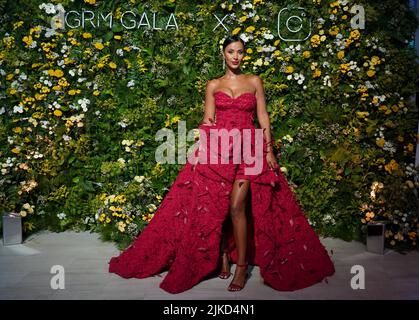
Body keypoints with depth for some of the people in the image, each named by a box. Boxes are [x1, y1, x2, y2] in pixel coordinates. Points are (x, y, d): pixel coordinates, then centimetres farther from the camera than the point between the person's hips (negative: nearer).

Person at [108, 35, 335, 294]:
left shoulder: (255, 82, 11)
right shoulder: (213, 85, 13)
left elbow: (263, 117, 7)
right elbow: (207, 121, 9)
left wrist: (269, 151, -2)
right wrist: (204, 151, -3)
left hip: (248, 149, -1)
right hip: (218, 148, 2)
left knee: (237, 207, -12)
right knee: (216, 206, 1)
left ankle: (242, 266, -1)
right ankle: (223, 256, 19)